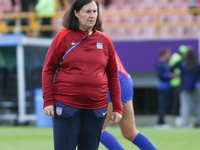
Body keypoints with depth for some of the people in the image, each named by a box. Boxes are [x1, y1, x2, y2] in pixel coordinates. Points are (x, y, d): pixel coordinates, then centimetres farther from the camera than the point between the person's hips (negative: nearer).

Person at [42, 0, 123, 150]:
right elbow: (48, 69, 1)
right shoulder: (63, 37, 0)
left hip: (97, 108, 3)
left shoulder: (105, 41, 8)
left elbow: (113, 76, 12)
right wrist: (48, 101, -6)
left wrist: (117, 107, 8)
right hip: (66, 106, -3)